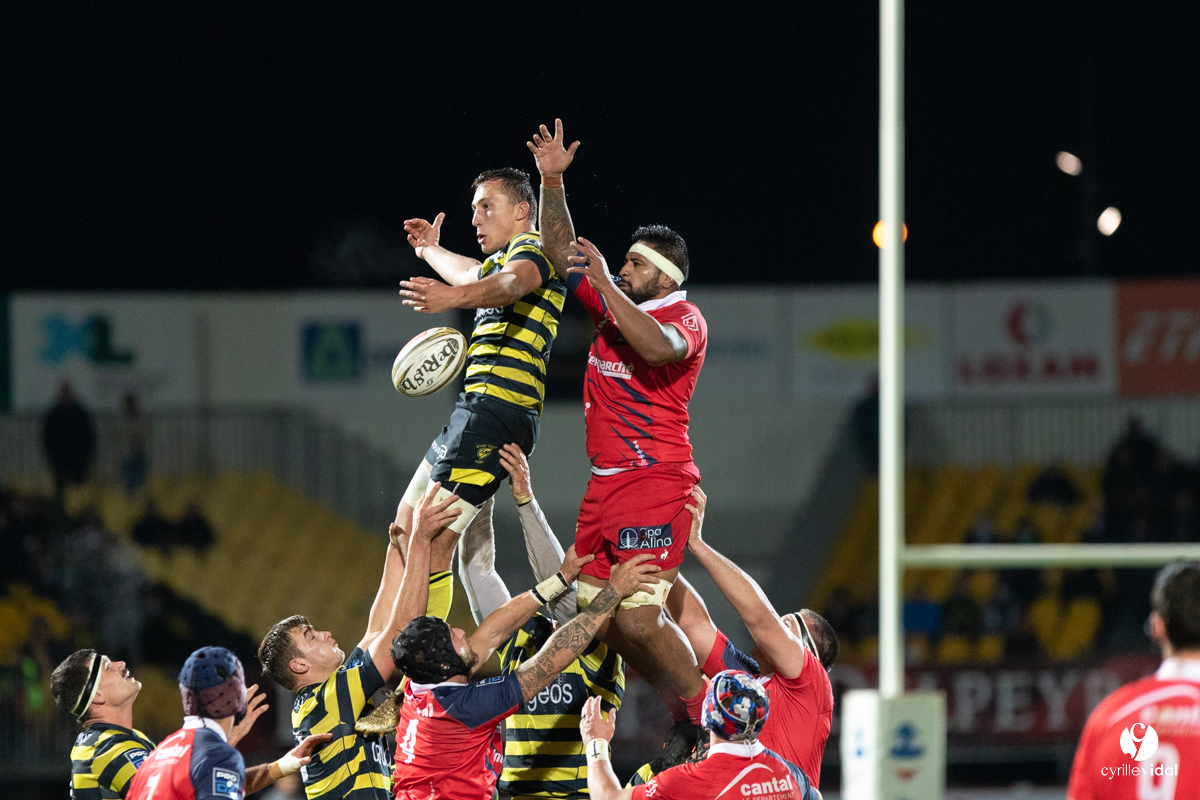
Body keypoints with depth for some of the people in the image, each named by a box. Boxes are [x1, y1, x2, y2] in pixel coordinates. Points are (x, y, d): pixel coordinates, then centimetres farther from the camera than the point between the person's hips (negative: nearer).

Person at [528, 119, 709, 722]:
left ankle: (707, 708, -4)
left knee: (637, 618, -19)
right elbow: (563, 255, 20)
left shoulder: (685, 317, -7)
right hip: (605, 485, 9)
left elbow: (659, 346, -29)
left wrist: (603, 281, -24)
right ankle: (690, 715, 12)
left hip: (657, 483, -9)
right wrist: (552, 182, 9)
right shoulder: (612, 307, 15)